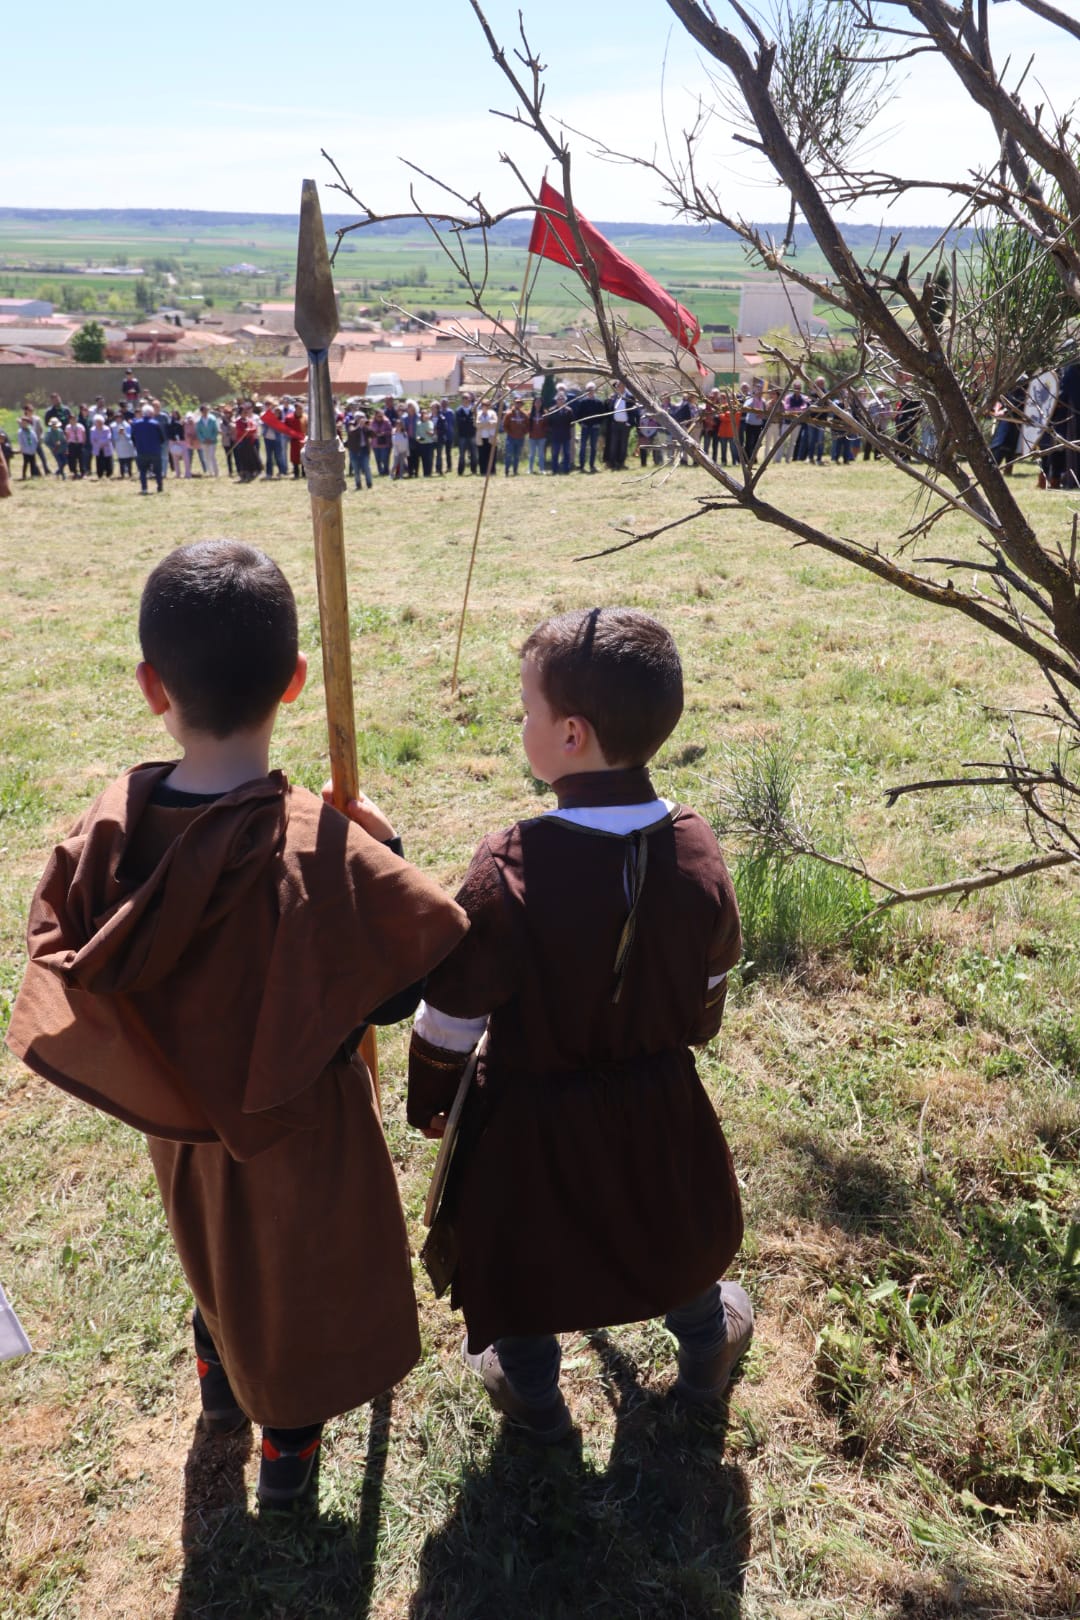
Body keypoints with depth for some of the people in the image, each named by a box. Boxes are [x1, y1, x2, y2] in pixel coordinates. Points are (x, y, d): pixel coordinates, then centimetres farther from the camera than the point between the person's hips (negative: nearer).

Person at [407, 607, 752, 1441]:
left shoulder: (509, 873, -31)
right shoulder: (699, 852, -17)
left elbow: (451, 1018, -19)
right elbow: (708, 998, -2)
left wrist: (428, 1098, 1)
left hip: (536, 1118, -3)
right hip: (662, 1105, 4)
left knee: (522, 1251, 24)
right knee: (676, 1225, 31)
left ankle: (534, 1398, 51)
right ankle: (707, 1349, 59)